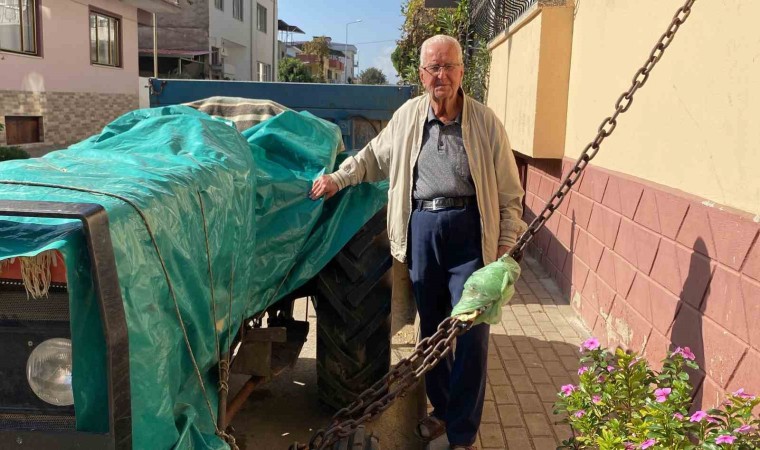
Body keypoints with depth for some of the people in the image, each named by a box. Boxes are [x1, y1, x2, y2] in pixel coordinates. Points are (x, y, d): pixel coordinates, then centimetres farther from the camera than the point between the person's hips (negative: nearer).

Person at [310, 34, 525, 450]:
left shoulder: (485, 122, -1)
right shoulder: (408, 116, 8)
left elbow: (510, 194, 2)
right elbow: (374, 156, 24)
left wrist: (506, 247, -5)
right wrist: (337, 178, 11)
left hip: (469, 232, -3)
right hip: (420, 231, 3)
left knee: (471, 334, -5)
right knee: (431, 327, 14)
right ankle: (442, 409, 34)